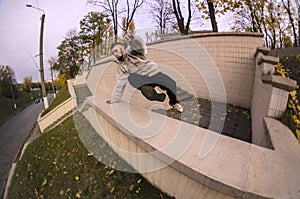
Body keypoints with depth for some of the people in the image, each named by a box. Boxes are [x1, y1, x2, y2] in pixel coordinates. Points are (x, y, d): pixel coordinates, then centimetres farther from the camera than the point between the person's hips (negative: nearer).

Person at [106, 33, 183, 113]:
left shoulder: (131, 50, -3)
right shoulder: (121, 67, 6)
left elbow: (138, 43, -27)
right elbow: (120, 83, 9)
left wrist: (132, 39, -53)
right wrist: (115, 98, 8)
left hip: (155, 73, -1)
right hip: (143, 81, 2)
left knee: (171, 84, -24)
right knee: (131, 77, -29)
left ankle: (173, 102, 7)